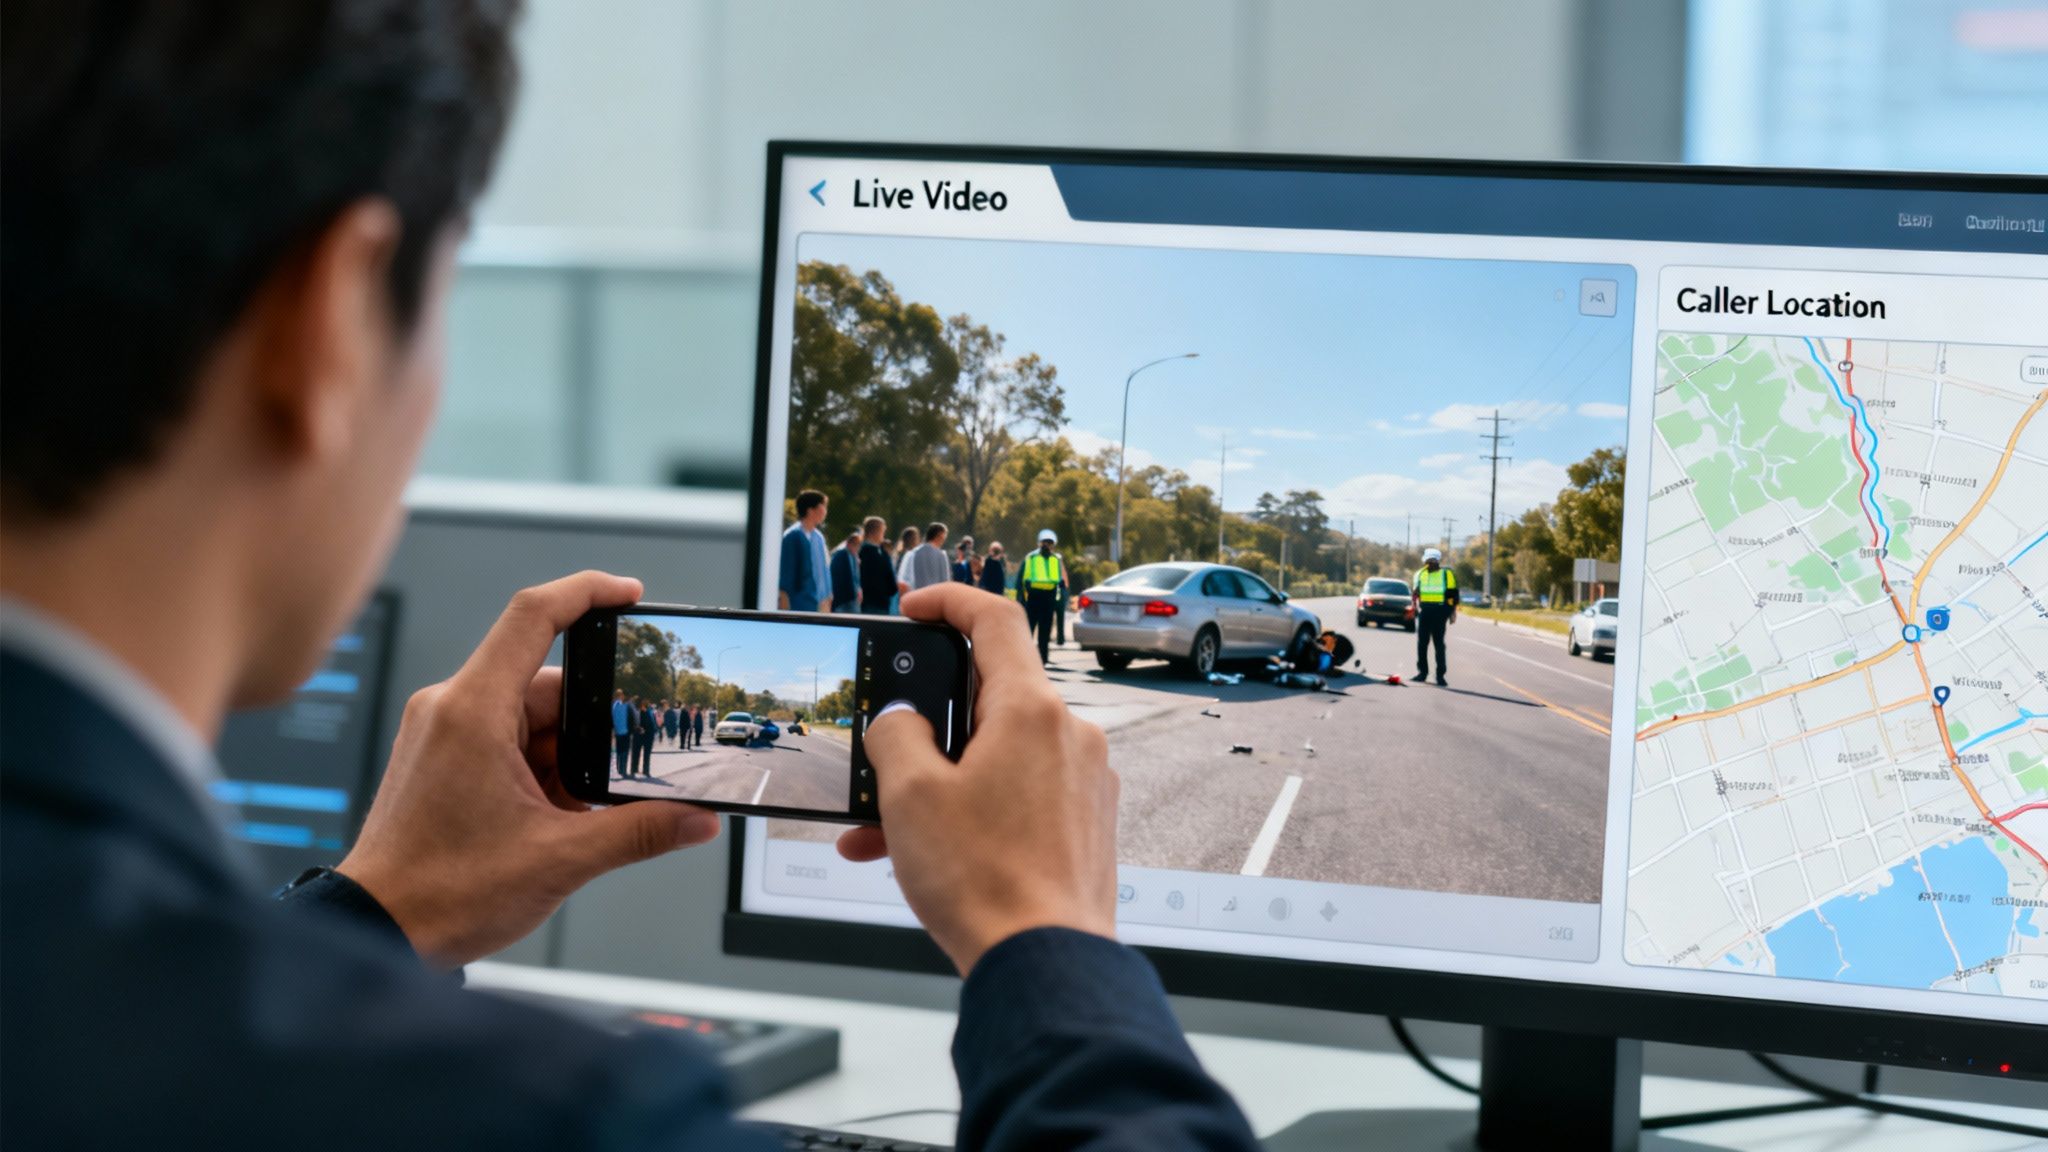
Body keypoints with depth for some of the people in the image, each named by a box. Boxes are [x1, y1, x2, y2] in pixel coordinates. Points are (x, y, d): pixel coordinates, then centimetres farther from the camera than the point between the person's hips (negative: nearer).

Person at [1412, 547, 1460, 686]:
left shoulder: (1447, 574, 1)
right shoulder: (1420, 574, 11)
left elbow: (1453, 594, 2)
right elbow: (1415, 592, 15)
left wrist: (1453, 613, -1)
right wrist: (1413, 592, -8)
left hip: (1439, 611, -4)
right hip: (1424, 610, 4)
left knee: (1439, 643, -2)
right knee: (1421, 643, 4)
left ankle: (1440, 674, 1)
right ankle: (1422, 672, 12)